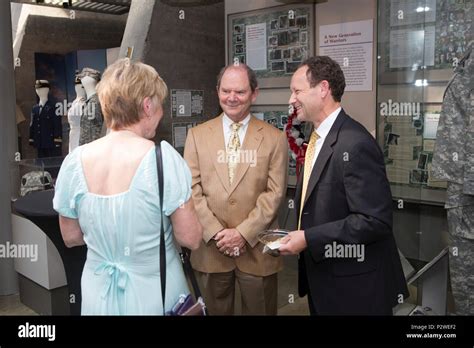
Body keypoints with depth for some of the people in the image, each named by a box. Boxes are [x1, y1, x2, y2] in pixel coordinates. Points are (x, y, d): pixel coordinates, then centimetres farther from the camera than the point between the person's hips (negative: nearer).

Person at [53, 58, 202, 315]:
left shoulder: (74, 162, -8)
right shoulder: (163, 157, -20)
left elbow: (71, 238, 2)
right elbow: (190, 239, -15)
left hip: (99, 295, 3)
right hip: (154, 294, -3)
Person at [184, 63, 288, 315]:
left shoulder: (275, 138, -1)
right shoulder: (197, 135, 3)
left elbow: (274, 193, -5)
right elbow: (192, 189, -1)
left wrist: (244, 233, -13)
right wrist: (216, 232, -10)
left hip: (257, 248, -1)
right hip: (211, 247, 1)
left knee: (259, 310, 12)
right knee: (216, 311, 16)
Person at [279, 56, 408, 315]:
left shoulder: (355, 144, -23)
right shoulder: (318, 138, 6)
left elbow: (376, 220, -26)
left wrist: (309, 239, -23)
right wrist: (301, 235, 2)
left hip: (354, 286, -8)